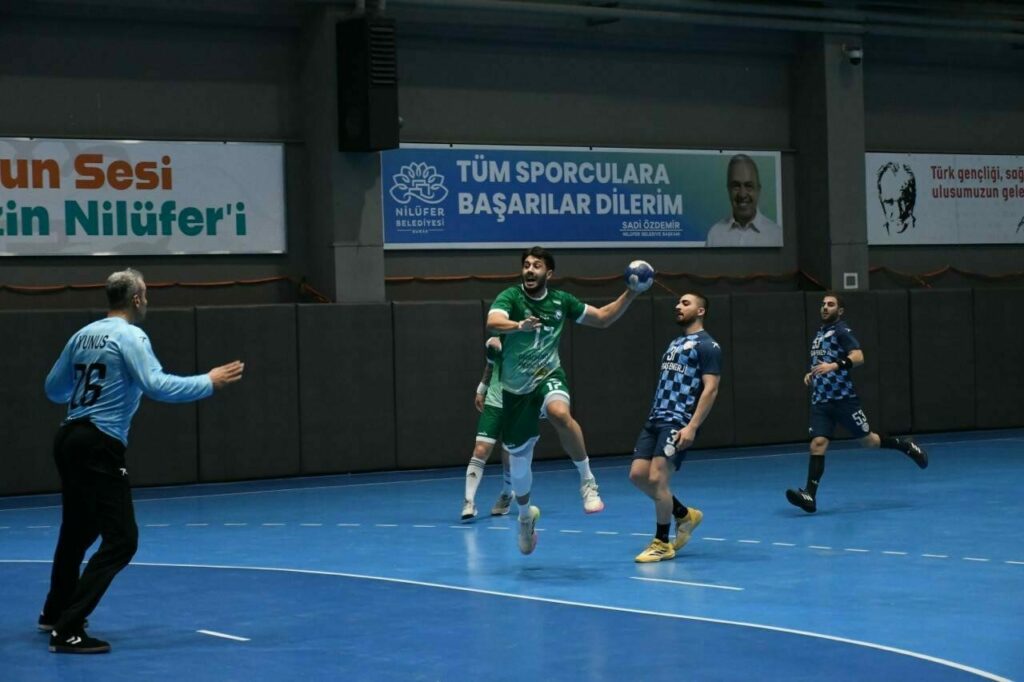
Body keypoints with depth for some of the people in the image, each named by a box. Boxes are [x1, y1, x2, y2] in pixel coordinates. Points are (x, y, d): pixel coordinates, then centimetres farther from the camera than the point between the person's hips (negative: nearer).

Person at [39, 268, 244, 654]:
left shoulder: (83, 335, 13)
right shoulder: (130, 336, -9)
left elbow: (54, 389, 20)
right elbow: (158, 386, -21)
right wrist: (209, 382, -13)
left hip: (69, 440, 9)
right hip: (99, 447, -9)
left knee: (78, 530, 25)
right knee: (121, 540, -7)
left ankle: (55, 613, 42)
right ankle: (67, 631, -12)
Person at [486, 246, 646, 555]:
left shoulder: (561, 300, 0)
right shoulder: (510, 297, -11)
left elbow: (603, 318, 12)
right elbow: (493, 322, -33)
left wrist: (631, 293, -1)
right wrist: (519, 326, -53)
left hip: (548, 377, 0)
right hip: (515, 388, 0)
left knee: (560, 413, -37)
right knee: (519, 461, 8)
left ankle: (587, 480, -22)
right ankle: (526, 515, 39)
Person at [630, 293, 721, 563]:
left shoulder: (707, 345, -5)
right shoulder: (675, 343, 21)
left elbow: (710, 389, -13)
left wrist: (692, 427, -21)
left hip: (678, 424, -9)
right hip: (655, 419, 9)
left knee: (657, 479, -13)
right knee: (637, 475, 1)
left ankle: (662, 544, 2)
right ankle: (685, 514, 20)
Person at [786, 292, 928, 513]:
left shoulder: (842, 331, -7)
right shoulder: (820, 333, 18)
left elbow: (858, 357, -22)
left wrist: (833, 366, -36)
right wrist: (811, 375, 16)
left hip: (843, 398, -6)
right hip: (820, 401, 6)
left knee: (868, 441, 6)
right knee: (817, 444, -11)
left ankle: (906, 446, 32)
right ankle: (809, 496, -20)